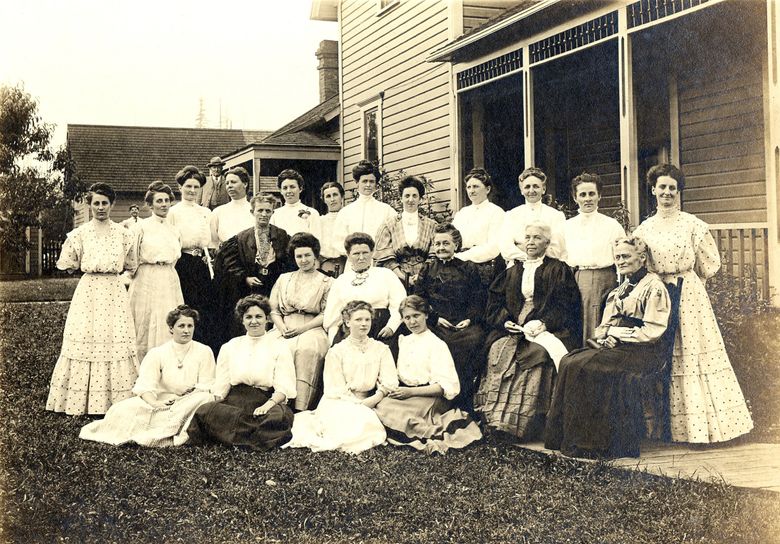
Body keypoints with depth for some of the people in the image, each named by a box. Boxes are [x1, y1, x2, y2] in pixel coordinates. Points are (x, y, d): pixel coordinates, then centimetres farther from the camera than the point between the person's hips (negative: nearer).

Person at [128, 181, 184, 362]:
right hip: (147, 280, -4)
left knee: (169, 328, 1)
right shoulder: (142, 227, -2)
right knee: (146, 328, -2)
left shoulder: (174, 231, 14)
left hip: (170, 282, 5)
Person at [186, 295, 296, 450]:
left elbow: (283, 389, 1)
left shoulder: (279, 349, 11)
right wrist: (218, 406, -6)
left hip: (266, 402, -2)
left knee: (280, 417, -38)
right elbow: (221, 388, 14)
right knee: (205, 412, -31)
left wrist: (268, 405, -19)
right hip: (232, 404, 2)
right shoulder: (229, 347, 20)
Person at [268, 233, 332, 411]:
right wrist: (283, 328, -5)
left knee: (307, 349, -35)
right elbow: (273, 310, 17)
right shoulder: (284, 279, 24)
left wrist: (301, 328, -12)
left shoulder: (326, 282, 14)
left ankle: (300, 410, -45)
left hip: (311, 329, -3)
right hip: (284, 330, 3)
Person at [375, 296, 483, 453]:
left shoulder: (437, 344, -4)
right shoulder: (404, 341, 18)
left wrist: (411, 392, -16)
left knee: (388, 411, -30)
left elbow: (448, 386, -11)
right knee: (380, 405, -24)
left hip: (430, 398, -7)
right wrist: (392, 387, -4)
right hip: (404, 392, 7)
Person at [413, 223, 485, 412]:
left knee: (475, 338, -31)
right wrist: (436, 318, -5)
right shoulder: (427, 270, 19)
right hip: (436, 324, 0)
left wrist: (470, 319, -7)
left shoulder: (469, 269, 17)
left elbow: (478, 300, 11)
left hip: (465, 324, 0)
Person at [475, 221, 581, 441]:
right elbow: (494, 302, 15)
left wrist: (543, 323, -16)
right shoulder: (512, 272, 22)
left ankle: (524, 423, -33)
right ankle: (496, 418, -25)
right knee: (499, 350, -27)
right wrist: (506, 322, -4)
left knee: (538, 353, -33)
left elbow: (565, 307, -2)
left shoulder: (559, 270, 8)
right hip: (514, 329, 4)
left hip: (547, 330, -3)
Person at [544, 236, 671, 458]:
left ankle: (594, 443, -23)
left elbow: (652, 332, -11)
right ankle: (571, 439, -19)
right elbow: (602, 328, 17)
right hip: (615, 349, 7)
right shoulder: (617, 291, 23)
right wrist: (605, 337, -6)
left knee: (588, 367, -28)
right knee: (571, 362, -18)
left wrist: (616, 332, -9)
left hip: (642, 352, -7)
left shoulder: (654, 287, -2)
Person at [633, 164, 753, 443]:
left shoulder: (692, 224, -1)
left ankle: (700, 423, 3)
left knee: (693, 355, -3)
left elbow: (709, 263, 2)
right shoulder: (644, 228, 8)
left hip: (690, 297, -3)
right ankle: (672, 424, 11)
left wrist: (684, 281, 8)